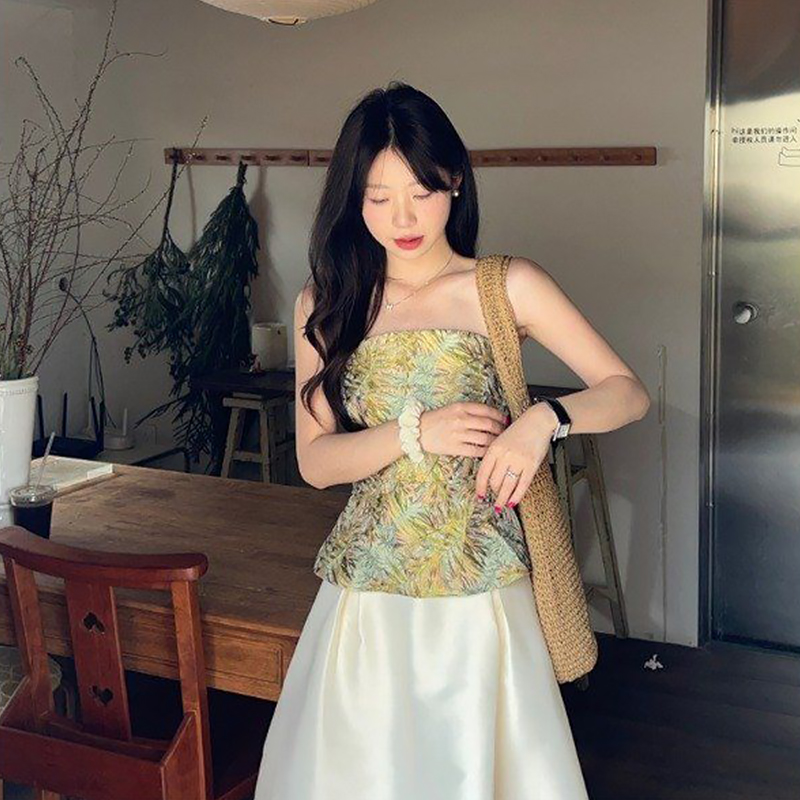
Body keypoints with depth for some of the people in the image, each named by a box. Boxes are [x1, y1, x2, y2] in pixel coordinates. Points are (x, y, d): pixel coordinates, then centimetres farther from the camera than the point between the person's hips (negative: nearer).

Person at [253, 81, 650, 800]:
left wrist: (544, 418, -21)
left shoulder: (510, 288, -2)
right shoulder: (326, 305, 4)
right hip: (367, 591, 2)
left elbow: (629, 392, -2)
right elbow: (315, 461, 0)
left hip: (481, 586, -1)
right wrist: (416, 432, -16)